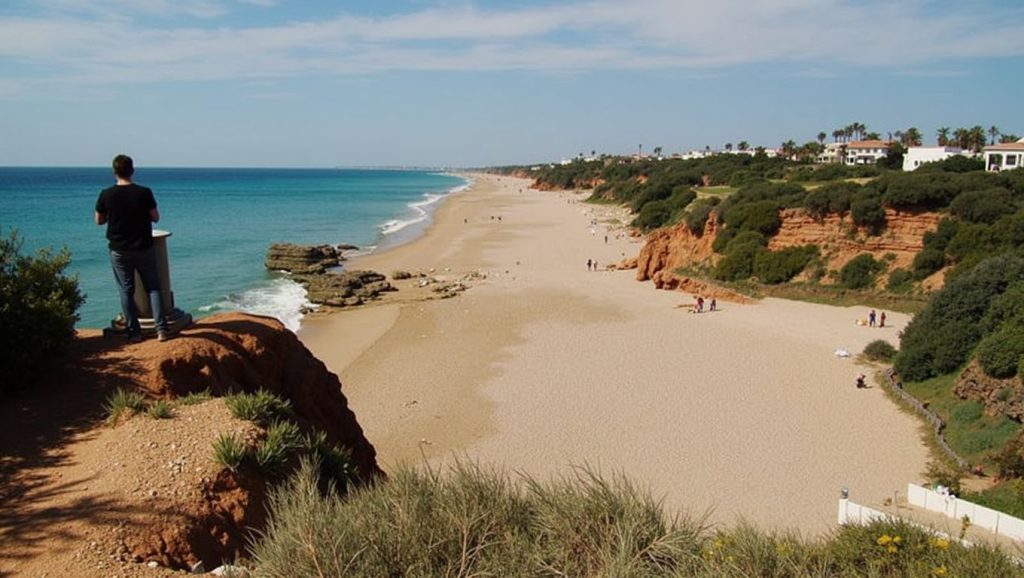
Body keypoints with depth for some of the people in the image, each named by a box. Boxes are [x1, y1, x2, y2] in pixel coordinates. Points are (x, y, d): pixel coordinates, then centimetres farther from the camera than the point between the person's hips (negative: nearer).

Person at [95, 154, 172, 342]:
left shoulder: (106, 195, -7)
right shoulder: (144, 193, -10)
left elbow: (99, 221, 6)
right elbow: (155, 217, -1)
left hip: (119, 251, 1)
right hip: (144, 249, 0)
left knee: (126, 291, 9)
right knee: (153, 288, 8)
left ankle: (134, 332, 11)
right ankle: (161, 329, 1)